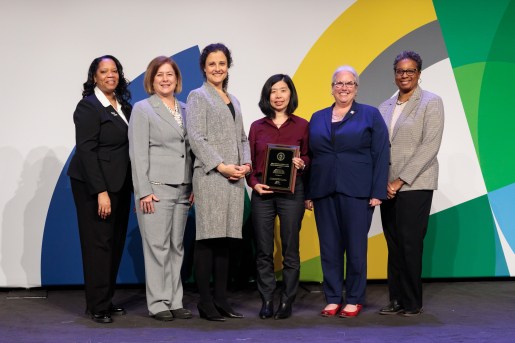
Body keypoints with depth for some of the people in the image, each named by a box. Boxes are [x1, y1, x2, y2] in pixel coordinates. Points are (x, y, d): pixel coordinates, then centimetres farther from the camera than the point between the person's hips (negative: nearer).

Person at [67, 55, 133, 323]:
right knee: (98, 243, -3)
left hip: (120, 184, 7)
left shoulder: (124, 106, 13)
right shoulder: (88, 106, -8)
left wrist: (134, 184, 6)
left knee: (116, 242, 8)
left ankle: (107, 300, 18)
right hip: (93, 184, -7)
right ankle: (97, 306, 6)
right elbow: (86, 151, -14)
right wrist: (101, 191, -19)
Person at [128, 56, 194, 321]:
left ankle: (175, 302, 15)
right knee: (157, 246, -3)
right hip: (156, 188, -5)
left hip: (182, 189, 6)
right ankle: (158, 303, 5)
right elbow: (138, 153, -6)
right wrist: (144, 191, -13)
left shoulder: (184, 109, 15)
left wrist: (194, 186, 9)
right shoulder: (142, 109, -1)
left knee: (176, 246, 8)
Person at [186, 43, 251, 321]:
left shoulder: (233, 100, 22)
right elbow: (196, 137, -9)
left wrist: (246, 163, 3)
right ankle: (205, 302, 0)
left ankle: (221, 299, 14)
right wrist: (220, 166, -15)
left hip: (233, 177, 7)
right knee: (207, 238, -6)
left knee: (225, 238, 8)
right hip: (209, 176, -7)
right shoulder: (198, 96, 1)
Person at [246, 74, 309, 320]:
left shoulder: (301, 125, 7)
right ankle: (266, 302, 12)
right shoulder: (257, 127, 11)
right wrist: (254, 183, -5)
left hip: (291, 192, -1)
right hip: (262, 193, 2)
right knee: (263, 251, 2)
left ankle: (287, 303, 10)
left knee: (290, 250, 1)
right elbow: (249, 161, 12)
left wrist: (301, 163, -11)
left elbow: (308, 157, 11)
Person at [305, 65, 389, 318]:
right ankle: (333, 299, 16)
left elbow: (381, 155, 0)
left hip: (356, 192, -3)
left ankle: (354, 300, 13)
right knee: (329, 247, 6)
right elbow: (309, 156, 14)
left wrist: (377, 192, -9)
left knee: (356, 246, 1)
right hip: (324, 193, 3)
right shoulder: (317, 119, 15)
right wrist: (308, 194, 7)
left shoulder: (370, 115, 5)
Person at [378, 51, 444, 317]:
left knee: (410, 243, -6)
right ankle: (397, 300, 15)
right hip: (388, 186, 5)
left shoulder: (431, 103, -1)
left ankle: (413, 302, 7)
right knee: (393, 243, 6)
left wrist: (400, 181, -14)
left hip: (415, 185, -5)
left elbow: (430, 146, -10)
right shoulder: (385, 107, 15)